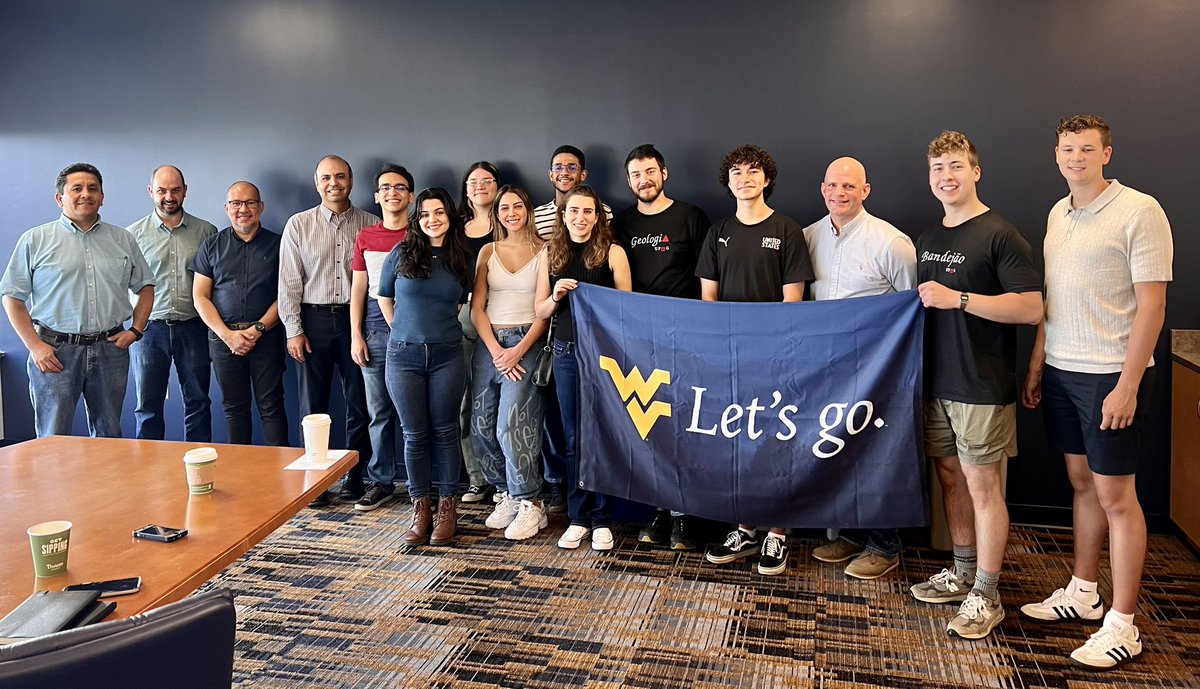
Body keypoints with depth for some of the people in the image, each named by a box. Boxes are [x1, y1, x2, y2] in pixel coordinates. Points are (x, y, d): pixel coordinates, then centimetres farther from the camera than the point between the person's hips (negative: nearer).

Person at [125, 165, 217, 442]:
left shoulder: (206, 232, 5)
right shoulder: (134, 233, 4)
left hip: (193, 327, 0)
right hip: (150, 327, 0)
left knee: (198, 403, 7)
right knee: (148, 405, 7)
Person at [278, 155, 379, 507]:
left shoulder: (371, 224, 4)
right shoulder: (298, 224, 5)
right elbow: (289, 282, 3)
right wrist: (293, 330, -3)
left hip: (356, 319, 0)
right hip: (314, 320, 0)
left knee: (359, 405, 5)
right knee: (313, 407, 6)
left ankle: (354, 478, 17)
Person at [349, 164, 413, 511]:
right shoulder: (365, 237, 12)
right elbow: (358, 289, 12)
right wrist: (356, 335, 4)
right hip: (375, 325, 3)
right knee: (379, 410, 7)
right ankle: (380, 483, 16)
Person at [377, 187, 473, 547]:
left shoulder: (461, 258, 5)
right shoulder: (401, 254, 1)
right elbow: (384, 298, 12)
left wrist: (438, 327, 11)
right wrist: (405, 331, 12)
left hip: (447, 356, 1)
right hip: (404, 356, 0)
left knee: (444, 431, 4)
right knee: (415, 434, 4)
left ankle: (447, 508, 15)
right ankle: (420, 508, 16)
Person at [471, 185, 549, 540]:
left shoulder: (544, 251, 2)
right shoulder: (488, 252, 12)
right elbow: (477, 307, 7)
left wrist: (519, 350, -13)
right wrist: (496, 349, -5)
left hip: (526, 343, -4)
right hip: (489, 343, 4)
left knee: (512, 425, -13)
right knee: (482, 427, 2)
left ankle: (530, 504, -2)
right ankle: (507, 494, 17)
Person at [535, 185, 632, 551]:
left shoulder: (612, 252, -2)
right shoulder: (551, 255, 8)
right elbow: (540, 311, 9)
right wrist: (556, 296, -9)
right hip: (566, 353, 3)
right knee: (573, 437, 9)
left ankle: (601, 520, 15)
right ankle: (578, 517, 20)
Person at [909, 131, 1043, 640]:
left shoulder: (999, 235, -9)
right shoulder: (927, 240, 14)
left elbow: (1031, 308, -17)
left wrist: (958, 298, -21)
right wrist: (921, 300, 6)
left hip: (981, 384, -7)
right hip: (936, 381, 7)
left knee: (981, 485, -2)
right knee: (950, 476, 14)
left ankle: (986, 597, 8)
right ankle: (962, 574, 28)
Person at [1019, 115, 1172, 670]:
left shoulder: (1139, 212, -11)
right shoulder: (1057, 214, 11)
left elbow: (1151, 304, -14)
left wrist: (1127, 385, -18)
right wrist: (1036, 365, 14)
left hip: (1112, 374, -7)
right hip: (1061, 372, 7)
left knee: (1115, 495, -1)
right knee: (1082, 483, 15)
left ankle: (1122, 626, 9)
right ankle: (1084, 593, 28)